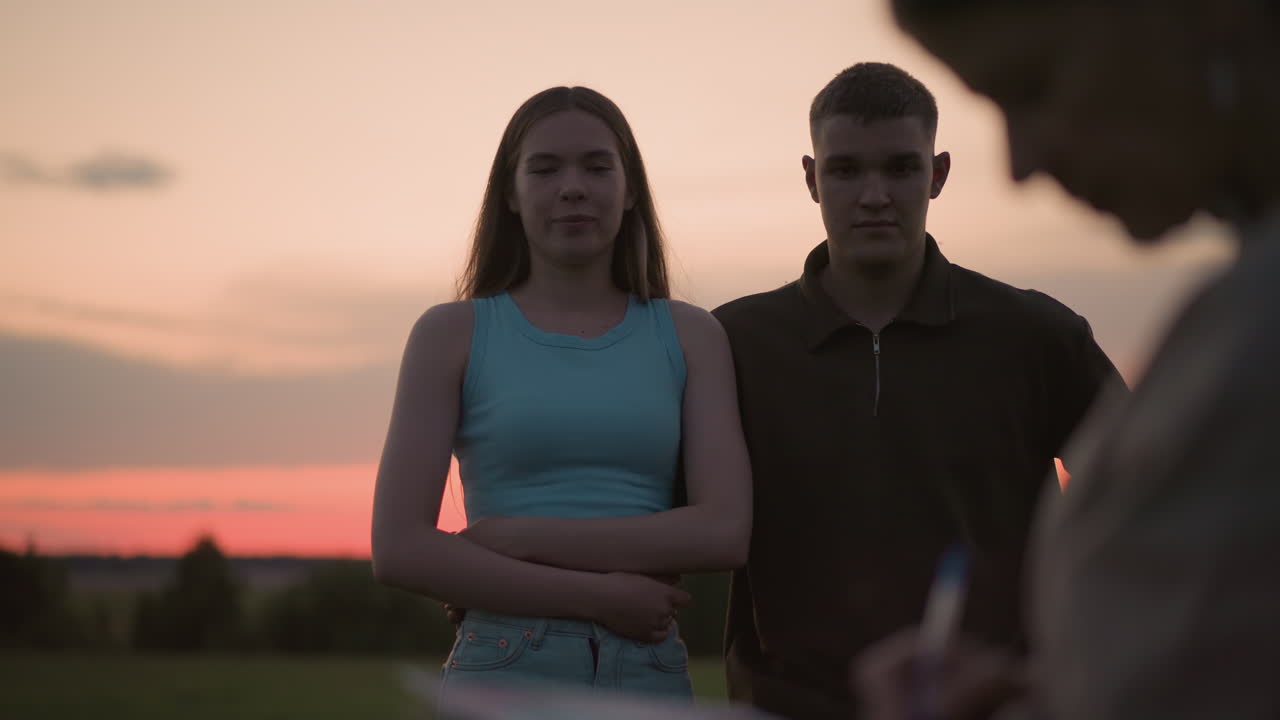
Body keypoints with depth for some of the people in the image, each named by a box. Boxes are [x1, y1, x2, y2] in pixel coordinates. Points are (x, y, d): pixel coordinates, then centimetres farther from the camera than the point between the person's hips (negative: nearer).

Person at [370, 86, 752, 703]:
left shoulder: (691, 336, 8)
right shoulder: (453, 333, 3)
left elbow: (725, 531, -4)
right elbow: (400, 549, -5)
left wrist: (519, 537, -9)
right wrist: (600, 596, -9)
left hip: (651, 682, 2)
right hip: (504, 676, -2)